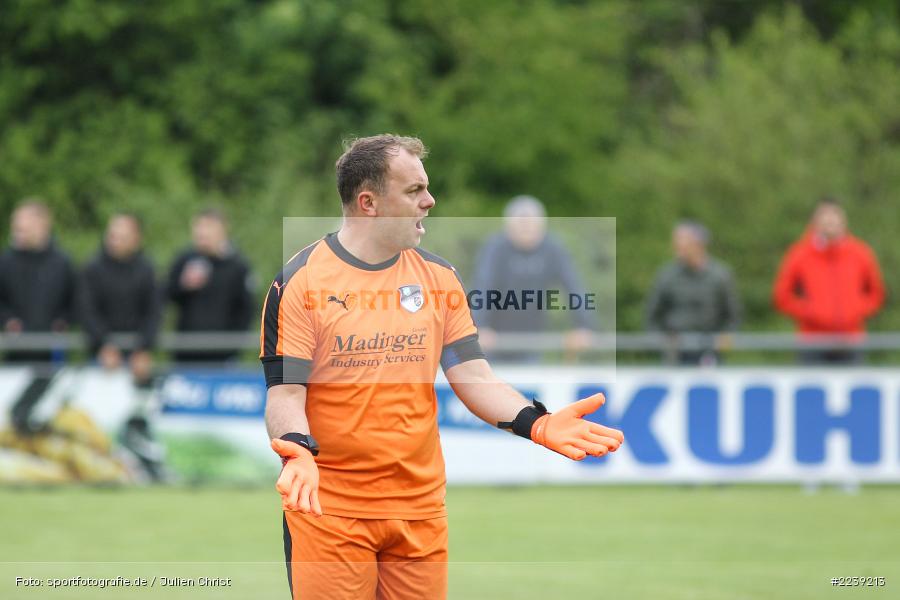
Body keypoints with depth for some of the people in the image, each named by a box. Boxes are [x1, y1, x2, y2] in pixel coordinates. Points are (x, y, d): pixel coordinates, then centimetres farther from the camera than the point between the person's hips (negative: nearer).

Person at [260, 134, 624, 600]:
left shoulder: (439, 277, 7)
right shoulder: (300, 281, -7)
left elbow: (473, 377, 5)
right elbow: (286, 392, -9)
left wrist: (536, 423, -13)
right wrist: (297, 451, -31)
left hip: (421, 506, 4)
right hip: (327, 508, -4)